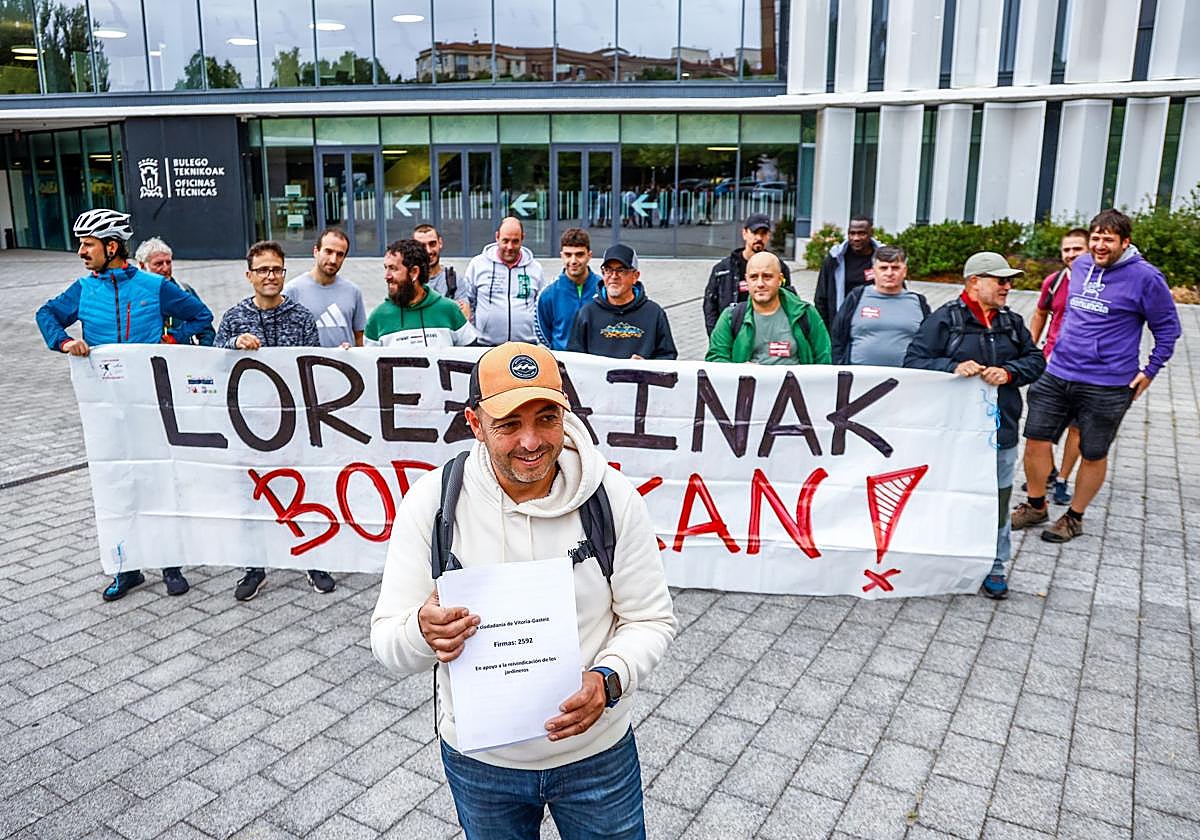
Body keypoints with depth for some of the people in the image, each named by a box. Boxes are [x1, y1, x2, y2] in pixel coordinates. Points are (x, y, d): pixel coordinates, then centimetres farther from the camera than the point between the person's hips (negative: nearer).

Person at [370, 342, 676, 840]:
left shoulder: (612, 495, -16)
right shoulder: (432, 501, -16)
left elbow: (651, 620, -8)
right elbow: (387, 644, -13)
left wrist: (608, 679, -27)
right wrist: (423, 634, -35)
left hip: (598, 748, 0)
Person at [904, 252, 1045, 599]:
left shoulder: (1012, 321, 10)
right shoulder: (944, 319, -7)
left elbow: (1035, 359, 13)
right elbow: (913, 362, -9)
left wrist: (1009, 372, -8)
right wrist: (953, 367, -23)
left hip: (1001, 429, 5)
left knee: (997, 500, 11)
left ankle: (995, 567, 26)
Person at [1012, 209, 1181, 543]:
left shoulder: (1145, 277, -8)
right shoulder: (1080, 265, 8)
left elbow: (1168, 328, 0)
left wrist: (1150, 370, -2)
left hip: (1107, 387, -5)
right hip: (1057, 375, 5)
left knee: (1093, 455, 8)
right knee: (1036, 440, 4)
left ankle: (1074, 517, 26)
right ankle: (1035, 506, 24)